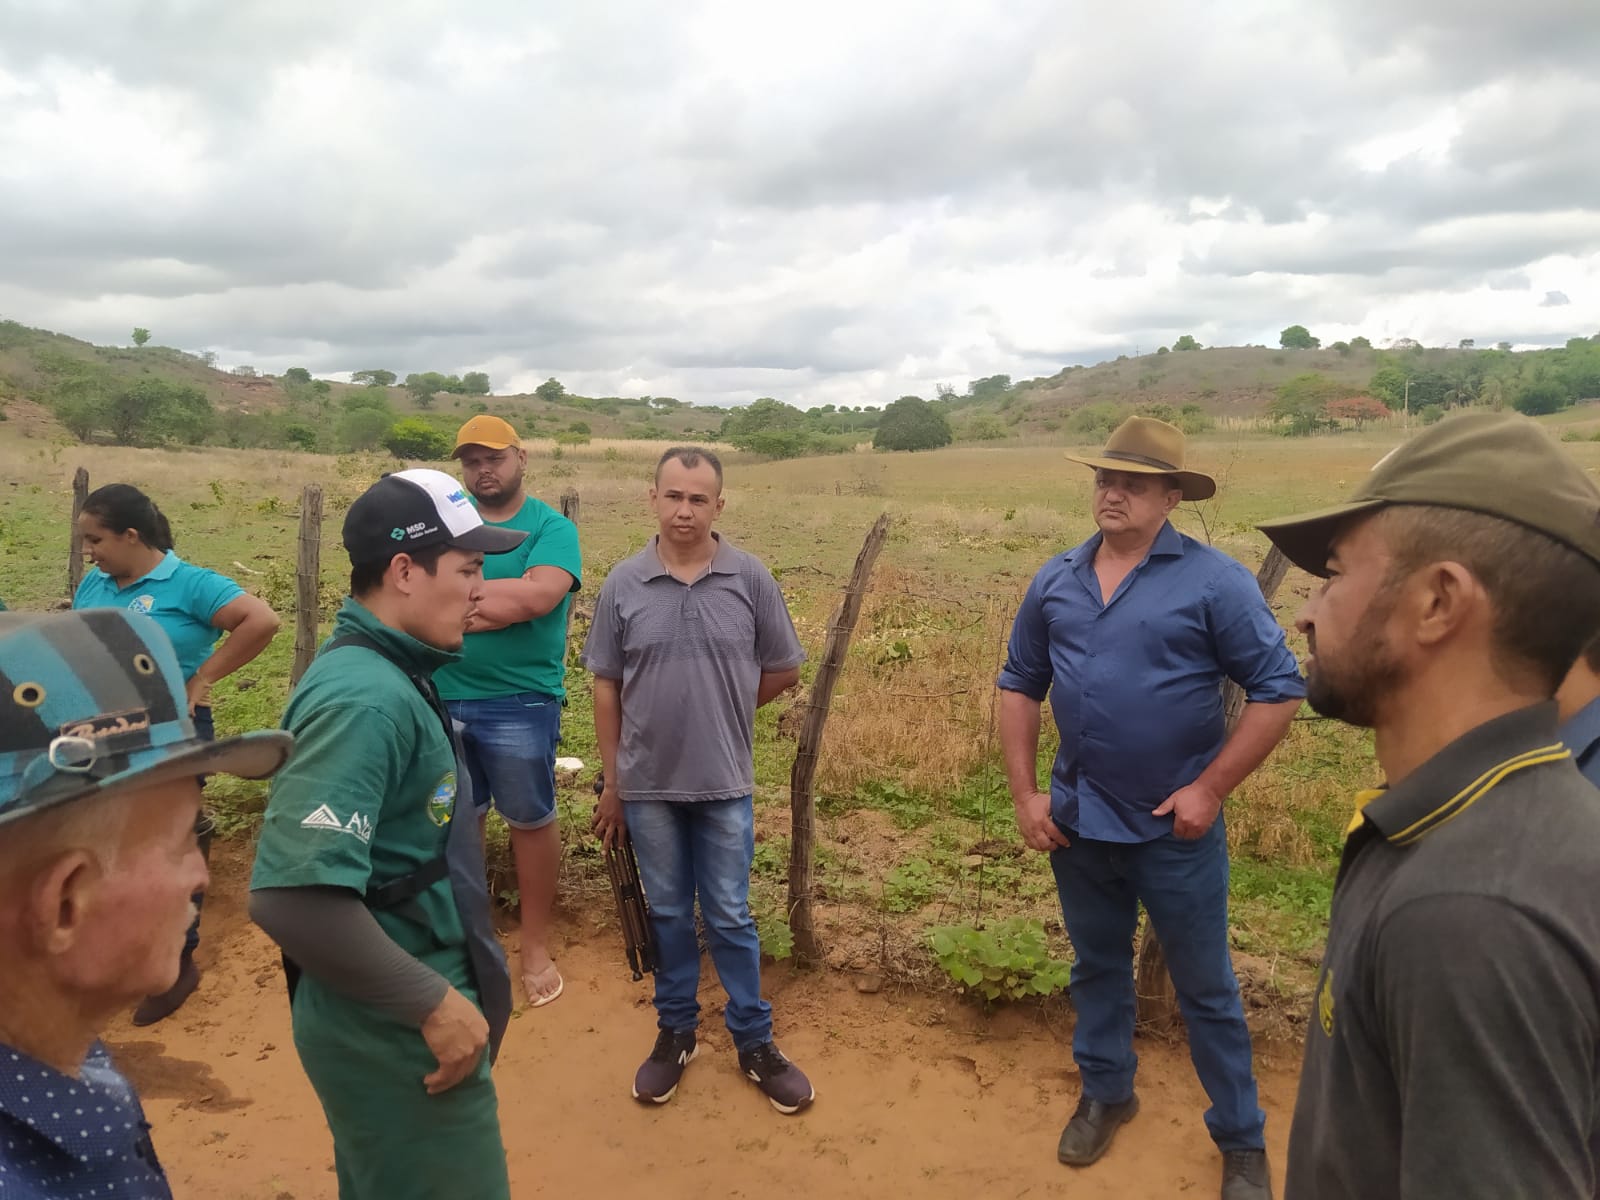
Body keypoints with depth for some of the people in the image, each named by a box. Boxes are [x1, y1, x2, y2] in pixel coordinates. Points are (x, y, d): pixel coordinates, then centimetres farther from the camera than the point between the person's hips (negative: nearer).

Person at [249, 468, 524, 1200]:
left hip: (396, 1019, 9)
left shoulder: (384, 671, 5)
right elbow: (291, 895, -33)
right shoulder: (366, 698, -26)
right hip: (396, 1031, -9)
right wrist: (434, 1003, -24)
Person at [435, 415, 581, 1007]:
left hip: (520, 703, -4)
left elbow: (541, 594, -22)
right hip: (442, 697, 4)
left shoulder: (550, 526, -5)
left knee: (531, 820, 9)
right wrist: (500, 602, -18)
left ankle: (536, 946, 25)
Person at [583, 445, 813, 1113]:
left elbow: (781, 671, 4)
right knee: (667, 913, 15)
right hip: (646, 785, 1)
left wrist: (721, 709, 6)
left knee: (729, 916, 9)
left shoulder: (750, 578, -7)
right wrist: (610, 783, 3)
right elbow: (607, 688, 2)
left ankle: (754, 1042, 25)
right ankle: (676, 1031, 32)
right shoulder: (623, 584, -4)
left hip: (725, 784, -1)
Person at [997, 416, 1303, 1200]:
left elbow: (1278, 691, -12)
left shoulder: (1213, 580, -13)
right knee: (1097, 969, 21)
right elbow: (1019, 687, 8)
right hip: (1077, 822, 4)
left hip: (1175, 828, -4)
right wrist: (1024, 792, 2)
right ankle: (1105, 1094, 42)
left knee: (1205, 989, 11)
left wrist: (1211, 788, -15)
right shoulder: (1055, 582, 2)